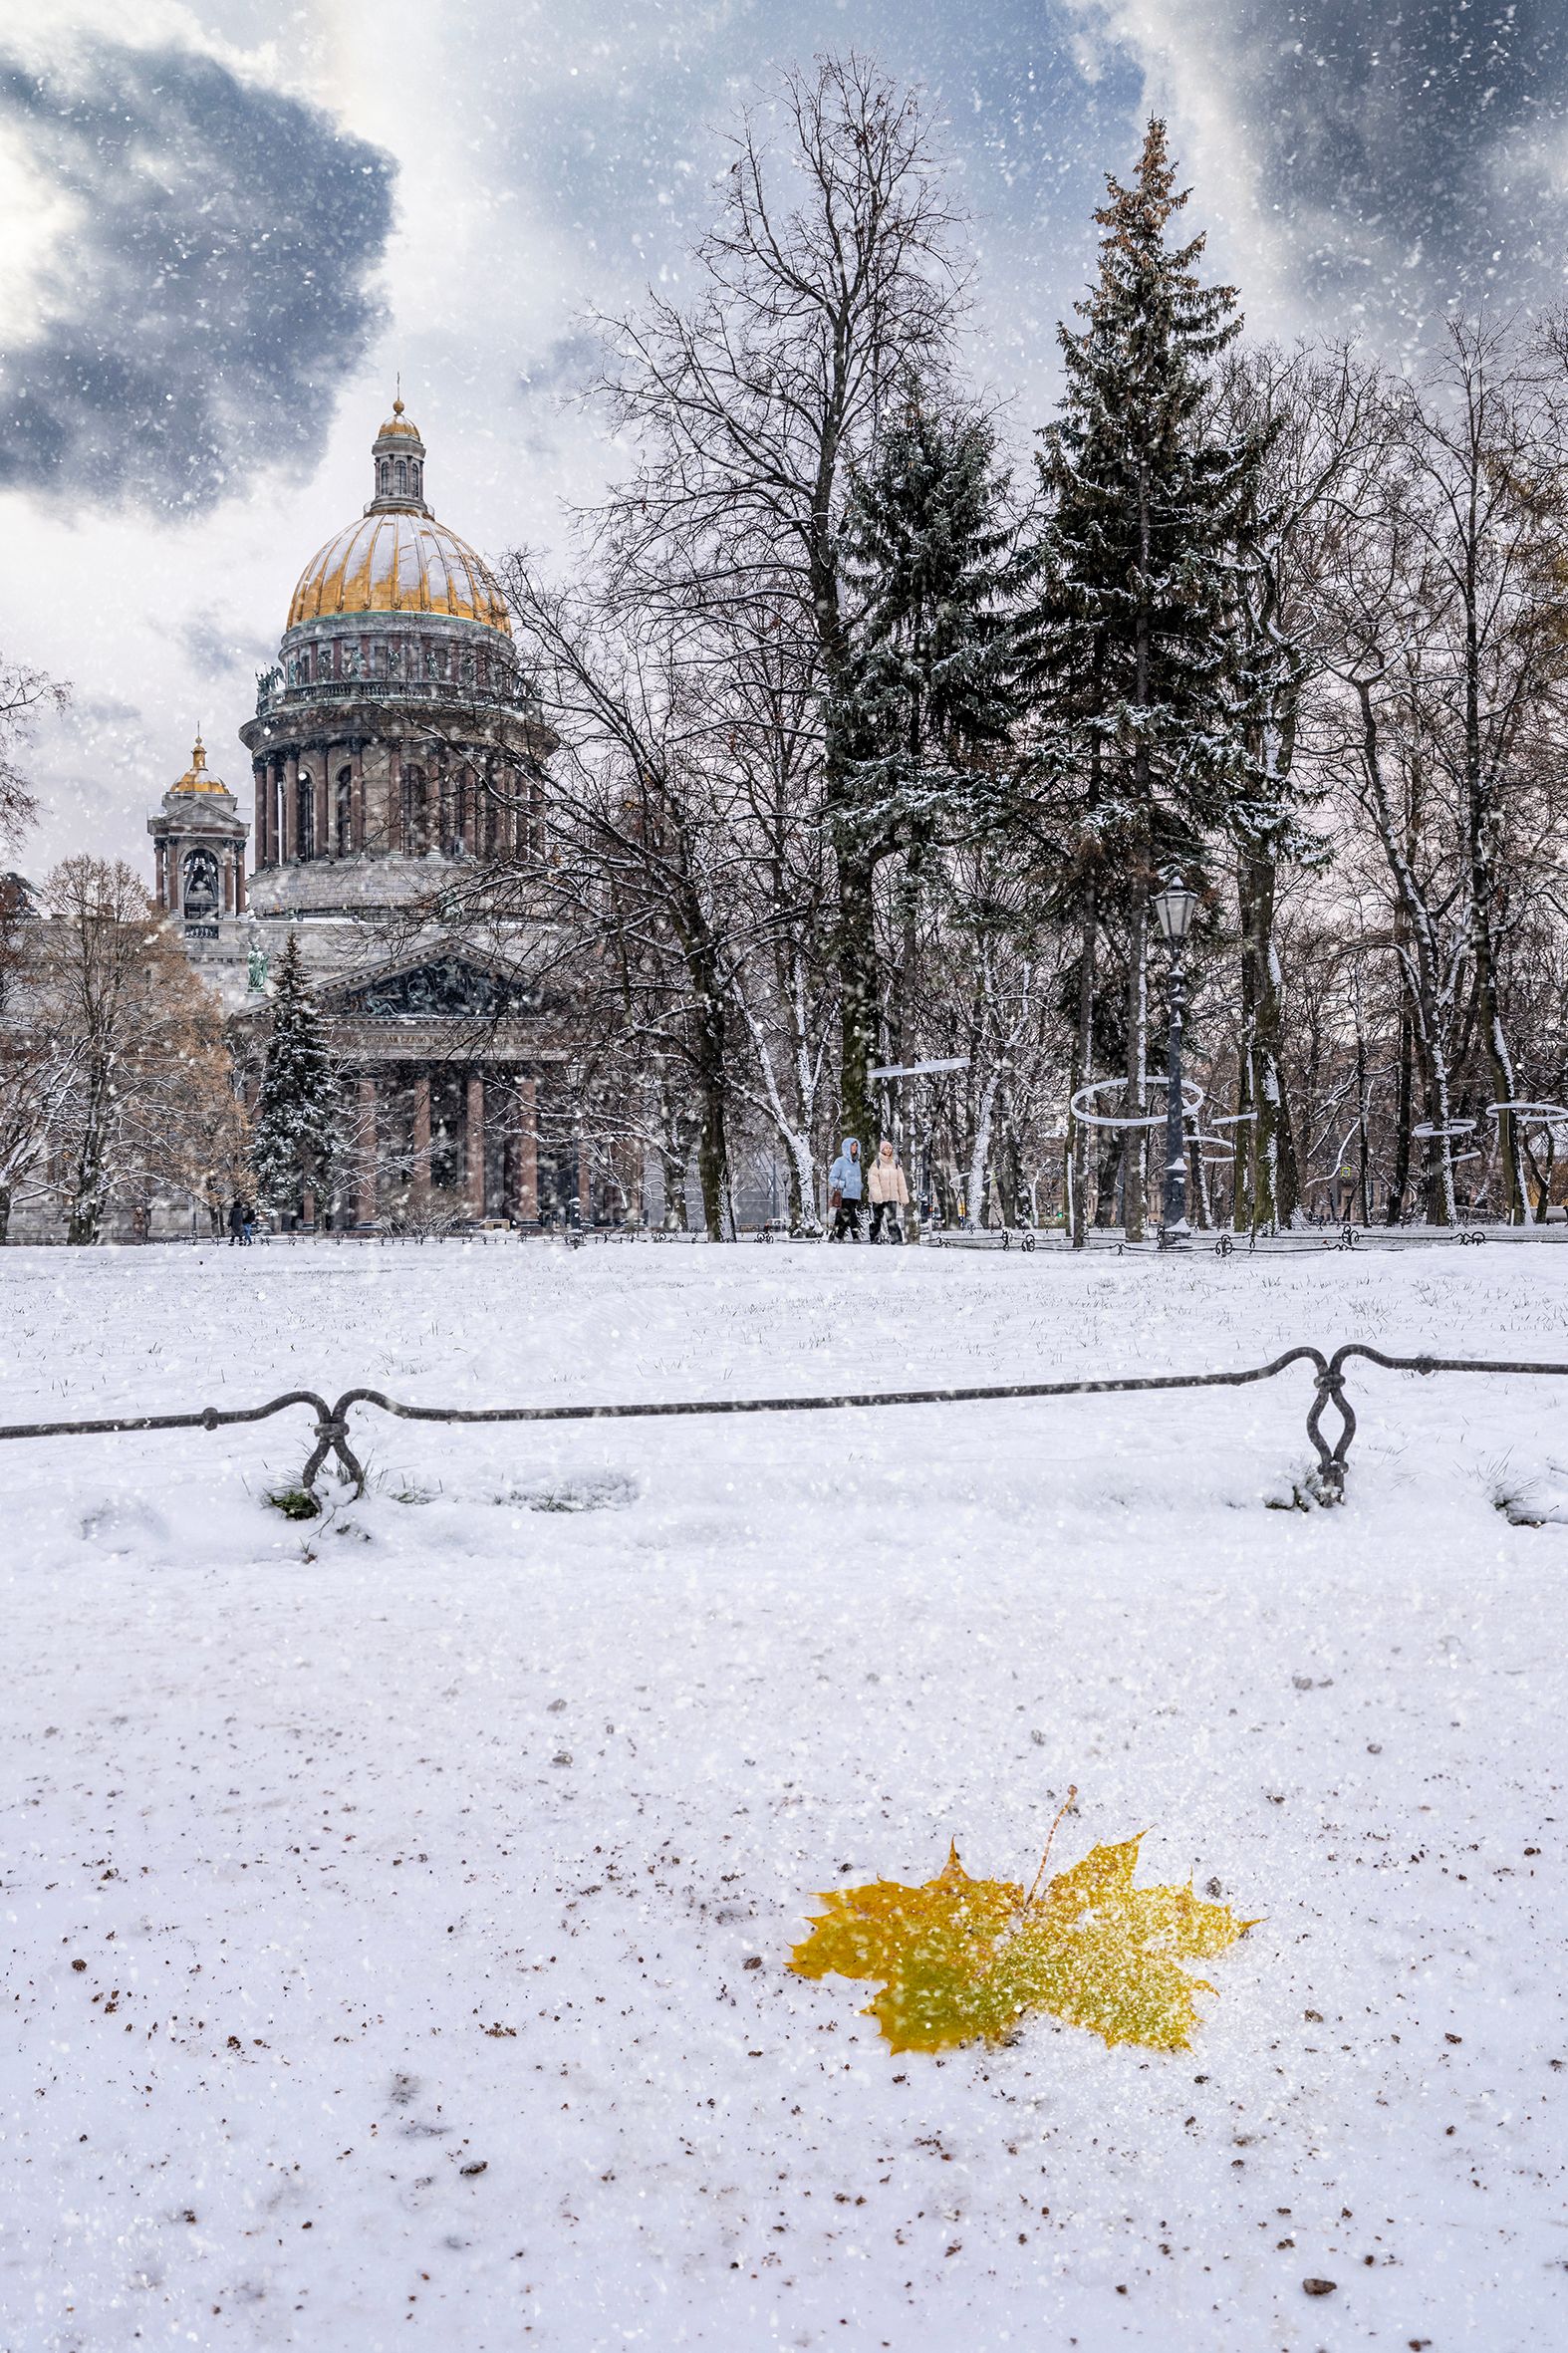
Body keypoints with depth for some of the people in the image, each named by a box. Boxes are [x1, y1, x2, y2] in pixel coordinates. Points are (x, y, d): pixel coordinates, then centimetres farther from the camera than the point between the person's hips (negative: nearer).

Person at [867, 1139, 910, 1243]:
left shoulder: (895, 1164, 10)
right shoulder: (876, 1164, -3)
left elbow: (901, 1182, 12)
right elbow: (873, 1181, -11)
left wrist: (904, 1198, 7)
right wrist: (877, 1196, -22)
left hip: (892, 1197, 2)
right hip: (878, 1198, -2)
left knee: (892, 1220, -8)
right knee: (877, 1219, 7)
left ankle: (896, 1239, -12)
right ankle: (875, 1239, 18)